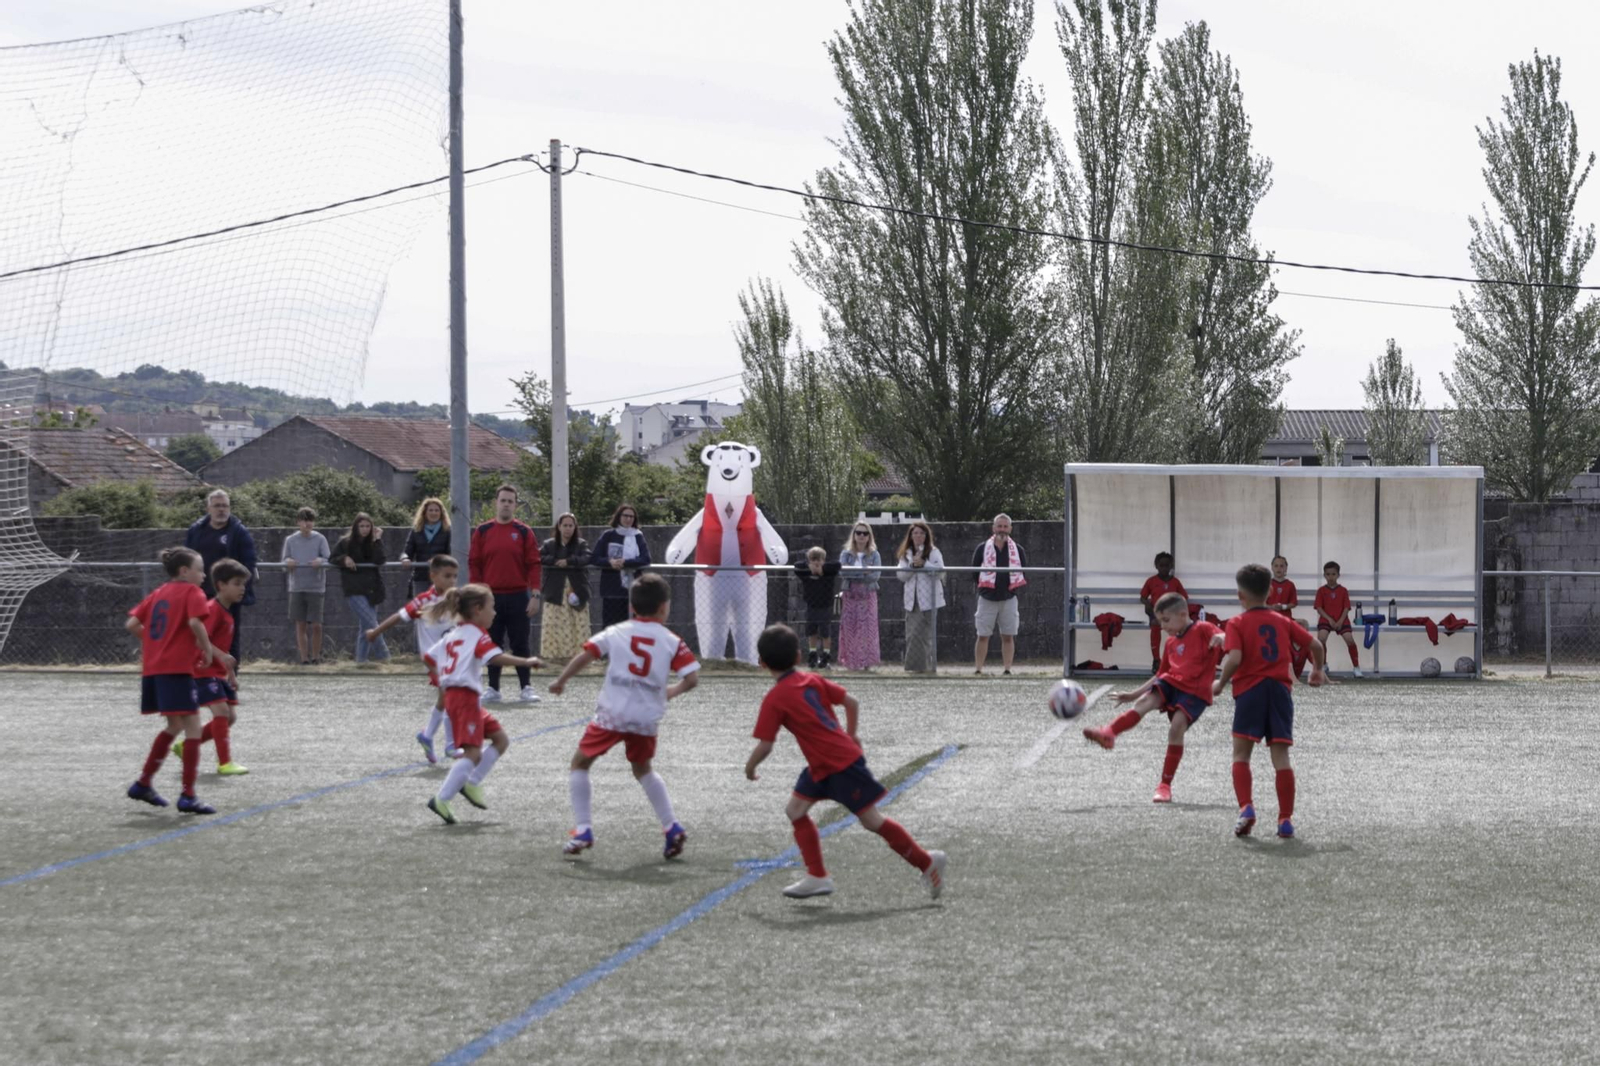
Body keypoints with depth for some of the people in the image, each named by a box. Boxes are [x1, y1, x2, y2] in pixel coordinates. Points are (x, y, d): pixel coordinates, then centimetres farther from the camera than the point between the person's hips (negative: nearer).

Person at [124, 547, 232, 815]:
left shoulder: (158, 593, 18)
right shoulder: (191, 592, -3)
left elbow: (132, 624, 12)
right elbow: (195, 622, -20)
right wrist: (208, 650, -8)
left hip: (152, 668, 8)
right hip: (177, 668, -8)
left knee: (174, 727, 23)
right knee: (192, 727, -5)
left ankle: (144, 783, 27)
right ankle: (188, 796, -10)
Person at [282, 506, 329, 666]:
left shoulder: (320, 539, 3)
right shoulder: (290, 540, 9)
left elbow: (328, 560, -2)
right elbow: (285, 567, 9)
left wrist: (321, 561, -24)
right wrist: (287, 563, -14)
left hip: (316, 587, -2)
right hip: (296, 588, 2)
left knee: (316, 625, -3)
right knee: (300, 624, 1)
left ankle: (315, 657, 12)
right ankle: (304, 658, 5)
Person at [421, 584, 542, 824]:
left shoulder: (453, 635, 19)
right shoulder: (477, 633, -7)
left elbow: (428, 657, 23)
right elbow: (496, 657, -23)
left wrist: (443, 679, 25)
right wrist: (527, 662, -21)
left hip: (452, 694, 10)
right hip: (465, 697, -10)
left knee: (500, 739, 15)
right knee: (472, 752, -15)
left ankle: (471, 783, 11)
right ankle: (441, 799, -19)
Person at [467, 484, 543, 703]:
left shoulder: (523, 532, 3)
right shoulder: (482, 531, 5)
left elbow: (533, 564, 0)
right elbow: (473, 563, 5)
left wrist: (535, 594, -6)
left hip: (518, 597, -1)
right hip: (491, 597, 1)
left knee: (521, 644, 1)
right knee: (492, 643, 6)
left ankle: (527, 687, 6)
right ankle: (493, 689, 11)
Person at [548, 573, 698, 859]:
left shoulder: (616, 632, 5)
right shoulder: (672, 641, 5)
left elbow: (585, 654, -4)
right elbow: (692, 677, -2)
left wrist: (560, 681, 7)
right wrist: (674, 691, 18)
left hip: (612, 713, -2)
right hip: (648, 717, 2)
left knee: (580, 763, 14)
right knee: (643, 769, 27)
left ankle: (582, 830, 3)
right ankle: (672, 827, 18)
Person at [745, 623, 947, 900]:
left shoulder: (774, 700, -15)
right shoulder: (813, 681, 7)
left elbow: (764, 746, -15)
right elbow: (852, 702, 11)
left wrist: (750, 767, 4)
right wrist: (850, 736, 24)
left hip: (841, 766, -9)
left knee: (872, 820, -1)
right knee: (796, 810, 11)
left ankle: (927, 862, 9)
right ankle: (817, 877, 11)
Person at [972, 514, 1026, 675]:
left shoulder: (1018, 550, 5)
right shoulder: (982, 549, 1)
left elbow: (1025, 572, 10)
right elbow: (974, 572, 5)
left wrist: (1014, 586, 3)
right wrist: (982, 586, -1)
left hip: (1009, 598, 1)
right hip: (987, 599, -1)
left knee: (1008, 636, 2)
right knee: (983, 636, -1)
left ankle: (1008, 668, 6)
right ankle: (978, 668, 2)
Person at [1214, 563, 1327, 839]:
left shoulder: (1237, 623, -2)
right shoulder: (1284, 622, 11)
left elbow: (1234, 659, -16)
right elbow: (1315, 646, 12)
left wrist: (1220, 684, 0)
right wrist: (1317, 670, 31)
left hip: (1249, 691, -3)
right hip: (1280, 691, 3)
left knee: (1241, 754, 4)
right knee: (1280, 756, 3)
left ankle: (1246, 808, -14)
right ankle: (1286, 819, 2)